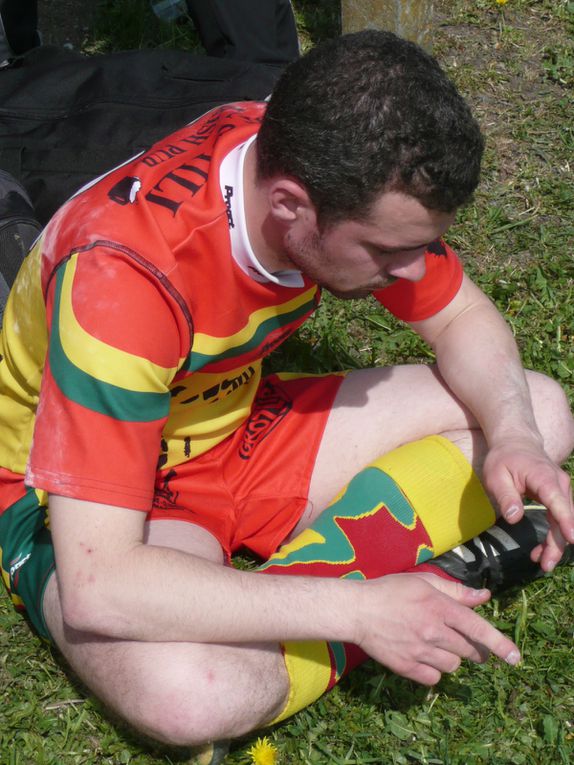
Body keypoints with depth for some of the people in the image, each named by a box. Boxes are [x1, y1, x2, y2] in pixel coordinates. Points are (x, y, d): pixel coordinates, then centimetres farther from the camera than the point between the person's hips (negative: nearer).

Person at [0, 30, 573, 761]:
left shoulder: (342, 174, -18)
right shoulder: (123, 275, -37)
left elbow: (464, 320, 0)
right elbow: (96, 586, -39)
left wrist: (512, 436, -22)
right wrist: (360, 611, -39)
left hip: (237, 424, 7)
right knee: (191, 694, -40)